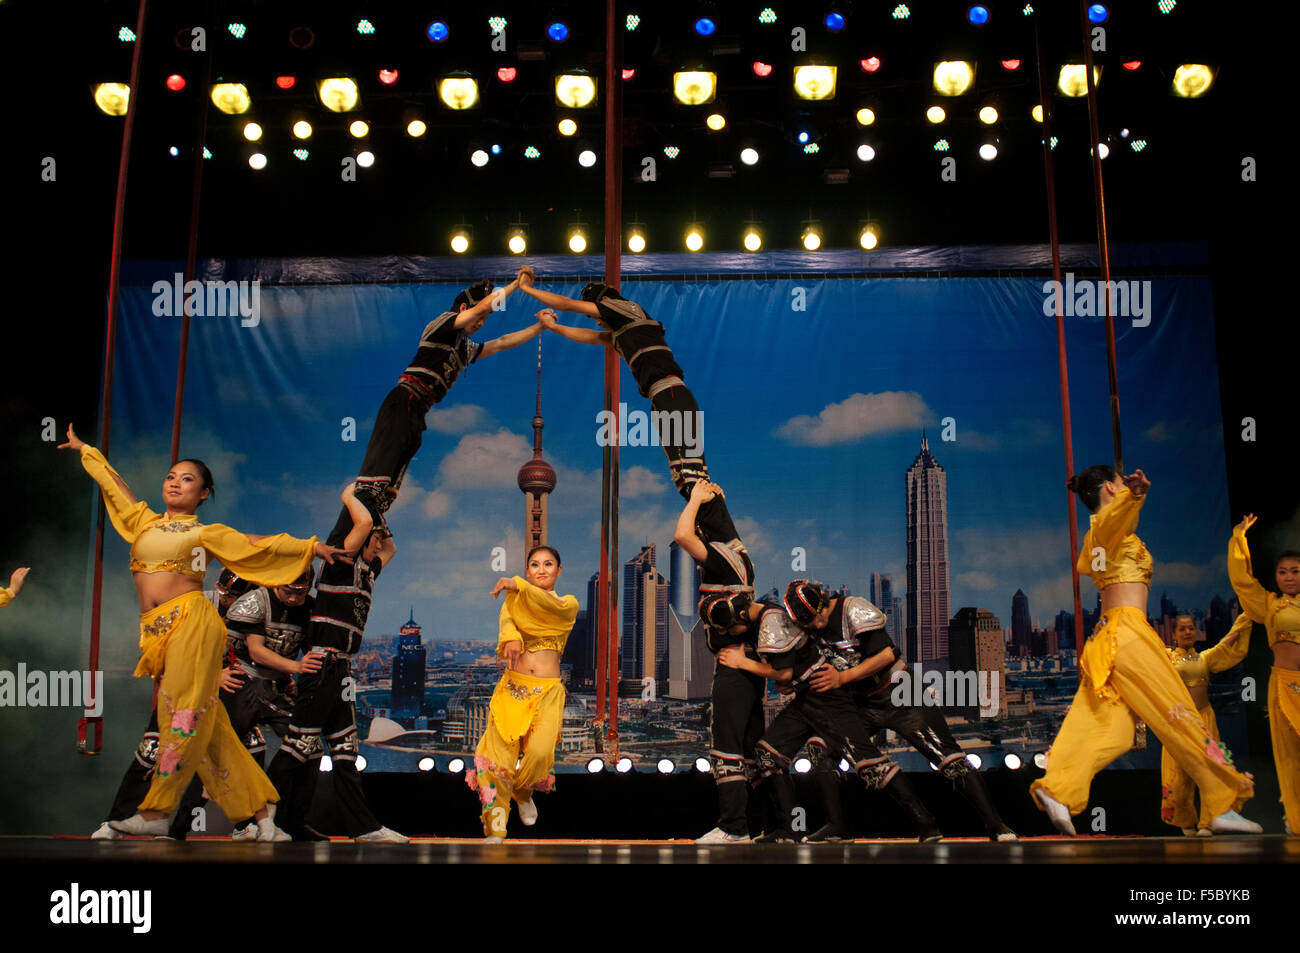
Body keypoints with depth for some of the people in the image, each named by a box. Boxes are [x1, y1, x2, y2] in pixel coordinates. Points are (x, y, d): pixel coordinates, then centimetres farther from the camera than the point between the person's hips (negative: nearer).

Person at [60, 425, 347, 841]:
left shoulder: (206, 533, 11)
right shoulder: (145, 522, 22)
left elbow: (259, 543, 10)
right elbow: (112, 483, 33)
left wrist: (311, 546, 6)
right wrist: (85, 449, 44)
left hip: (191, 623, -4)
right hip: (157, 631, 4)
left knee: (185, 714, -12)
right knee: (206, 723, -1)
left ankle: (155, 814, -8)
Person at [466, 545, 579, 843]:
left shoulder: (568, 603, 9)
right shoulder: (515, 600, 14)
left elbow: (553, 606, -16)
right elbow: (506, 617, -10)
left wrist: (518, 585, -34)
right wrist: (510, 637, -35)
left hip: (547, 690, -1)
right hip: (512, 687, 1)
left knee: (539, 751, -21)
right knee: (499, 751, -14)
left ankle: (523, 794, 11)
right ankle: (495, 829, -9)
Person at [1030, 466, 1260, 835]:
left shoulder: (1094, 538, 20)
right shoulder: (1109, 524, -5)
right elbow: (1117, 513, -30)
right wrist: (1134, 492, -54)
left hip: (1105, 635, 9)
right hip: (1129, 629, -9)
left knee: (1103, 722, -2)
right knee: (1179, 716, -2)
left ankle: (1058, 788, -19)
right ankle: (1222, 807, 4)